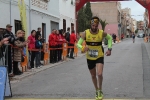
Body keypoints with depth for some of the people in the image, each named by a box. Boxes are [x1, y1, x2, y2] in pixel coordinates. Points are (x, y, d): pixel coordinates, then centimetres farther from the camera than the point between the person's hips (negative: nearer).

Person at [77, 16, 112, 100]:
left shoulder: (102, 33, -15)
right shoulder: (85, 33, -15)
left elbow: (110, 38, 6)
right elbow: (78, 44, -14)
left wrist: (109, 49, -4)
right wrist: (83, 48, -36)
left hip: (99, 56, -2)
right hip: (90, 57, 2)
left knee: (100, 74, -19)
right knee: (93, 76, 15)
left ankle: (100, 91, 6)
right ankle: (97, 91, 39)